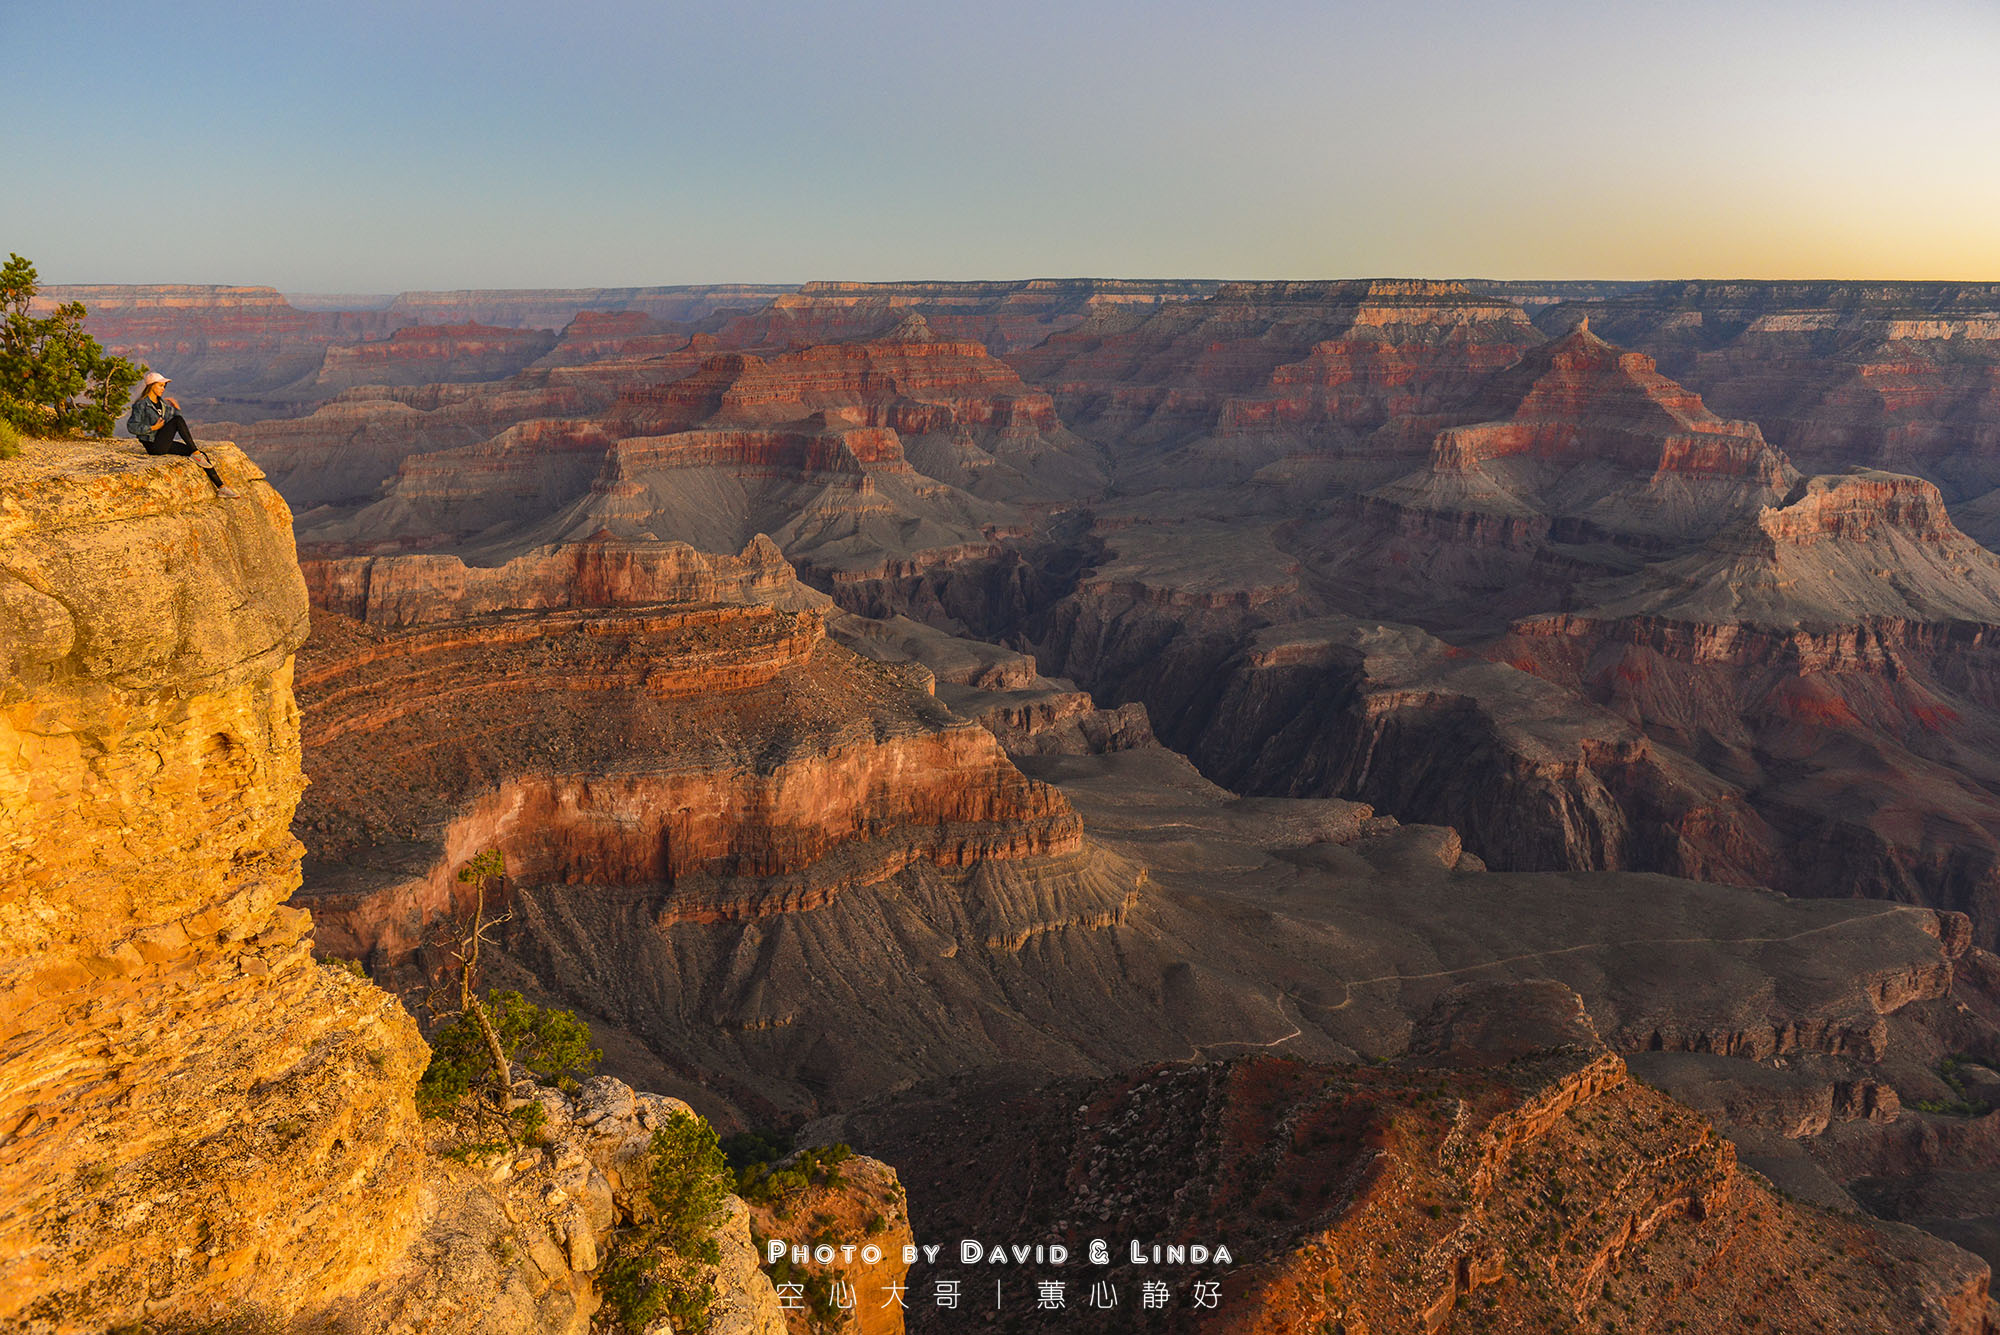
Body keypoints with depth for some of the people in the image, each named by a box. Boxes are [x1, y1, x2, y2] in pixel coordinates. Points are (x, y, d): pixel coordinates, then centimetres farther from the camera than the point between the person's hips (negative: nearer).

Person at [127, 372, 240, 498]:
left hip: (165, 445, 7)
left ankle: (221, 487, -12)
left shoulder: (161, 403, 16)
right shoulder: (141, 405, -6)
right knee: (178, 420, -25)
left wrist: (175, 407, 9)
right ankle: (195, 453, -22)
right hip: (154, 446, -7)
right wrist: (153, 428, -18)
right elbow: (131, 426, -13)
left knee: (202, 455, -8)